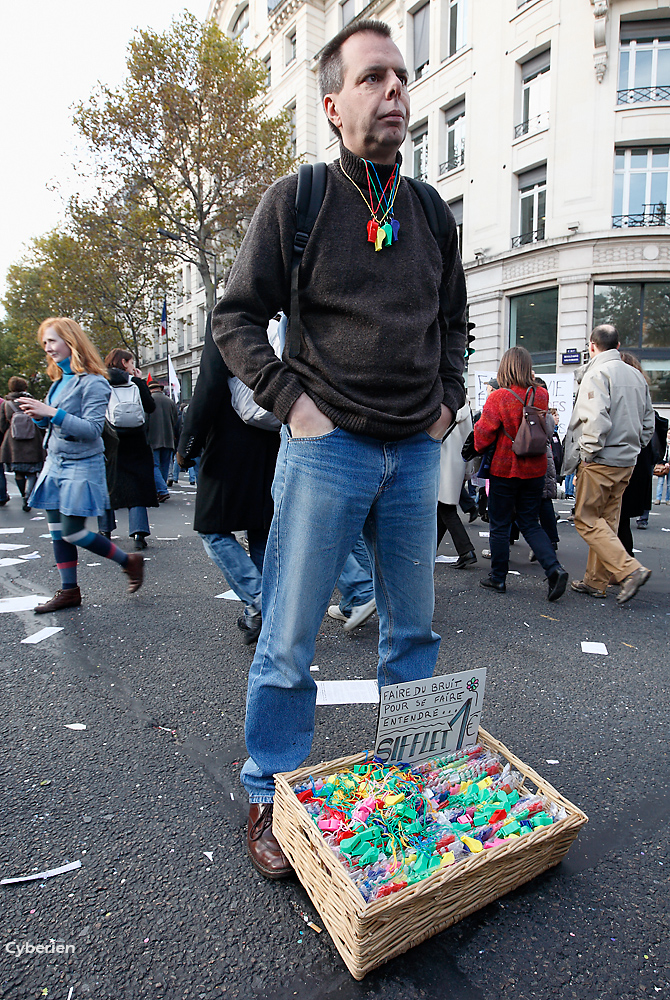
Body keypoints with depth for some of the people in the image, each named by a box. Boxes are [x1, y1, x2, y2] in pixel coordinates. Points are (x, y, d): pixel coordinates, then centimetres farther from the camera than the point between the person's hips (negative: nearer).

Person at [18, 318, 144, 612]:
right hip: (55, 462, 8)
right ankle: (69, 591, 19)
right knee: (56, 531, 8)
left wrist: (51, 413, -27)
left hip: (81, 466, -8)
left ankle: (130, 561, 12)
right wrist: (40, 416, 0)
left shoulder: (92, 382, -14)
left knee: (72, 532, -6)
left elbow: (92, 428, -22)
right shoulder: (59, 380, 12)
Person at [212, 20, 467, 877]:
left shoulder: (431, 211, 13)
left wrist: (446, 399, 10)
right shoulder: (296, 200, 0)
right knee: (288, 643, 2)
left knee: (412, 631, 15)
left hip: (415, 453, 5)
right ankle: (271, 798, 25)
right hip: (326, 448, -4)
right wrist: (289, 400, -9)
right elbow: (235, 315, 1)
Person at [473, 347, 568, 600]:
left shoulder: (499, 397, -15)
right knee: (530, 524, 14)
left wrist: (478, 448, 8)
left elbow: (484, 433, -13)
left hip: (505, 469, -4)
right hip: (534, 470, 4)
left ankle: (497, 578, 17)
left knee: (499, 525, 8)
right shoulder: (542, 395, 0)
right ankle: (554, 569, -3)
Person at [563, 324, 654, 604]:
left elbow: (596, 420, -24)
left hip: (600, 462, -8)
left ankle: (630, 570, -10)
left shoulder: (597, 373, -11)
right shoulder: (636, 375, 15)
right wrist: (633, 448, 21)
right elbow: (648, 421, 18)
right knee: (607, 521, 13)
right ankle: (596, 581, 19)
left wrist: (586, 454, -14)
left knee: (587, 520, -1)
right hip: (627, 462, 8)